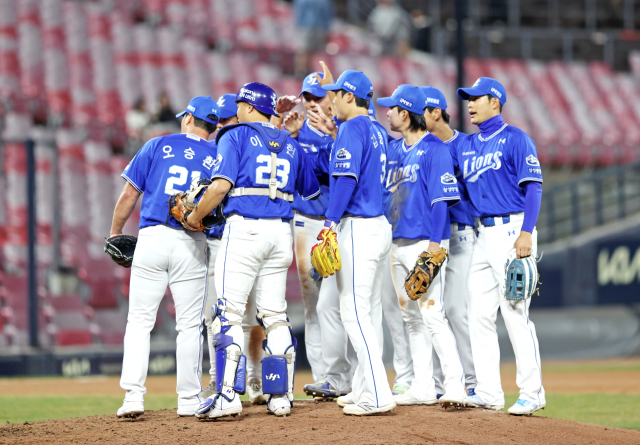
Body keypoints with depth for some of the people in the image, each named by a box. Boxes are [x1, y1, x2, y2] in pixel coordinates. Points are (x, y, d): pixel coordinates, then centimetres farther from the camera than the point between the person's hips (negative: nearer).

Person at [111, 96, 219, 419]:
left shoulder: (157, 146, 6)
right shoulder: (215, 158, 8)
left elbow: (129, 194, 6)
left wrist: (115, 232, 14)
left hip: (152, 238, 0)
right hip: (192, 245, 0)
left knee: (139, 320, 3)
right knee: (189, 325, 7)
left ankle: (133, 395, -7)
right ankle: (188, 400, 8)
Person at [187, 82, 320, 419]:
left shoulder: (235, 136, 0)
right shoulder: (290, 144, 17)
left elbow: (221, 185, -13)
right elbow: (312, 192, 23)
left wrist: (195, 217, -1)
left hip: (245, 227, -6)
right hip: (282, 233, 6)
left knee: (229, 315, -6)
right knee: (275, 316, 10)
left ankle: (228, 396, -14)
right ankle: (281, 397, 9)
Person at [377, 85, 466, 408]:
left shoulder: (433, 149, -9)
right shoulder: (396, 150, 15)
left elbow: (442, 197, -14)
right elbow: (388, 193, 24)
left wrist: (435, 243, -20)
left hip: (425, 244, -9)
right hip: (398, 244, 9)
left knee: (432, 314, -14)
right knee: (411, 318, 10)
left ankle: (455, 385, -14)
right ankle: (422, 387, 14)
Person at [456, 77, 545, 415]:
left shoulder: (515, 139, -5)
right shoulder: (465, 146, 16)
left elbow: (533, 187, -12)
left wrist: (526, 233, -20)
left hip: (512, 230, -8)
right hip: (483, 234, 8)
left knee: (515, 313, -9)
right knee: (479, 315, 5)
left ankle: (532, 393, -4)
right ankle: (489, 393, 9)